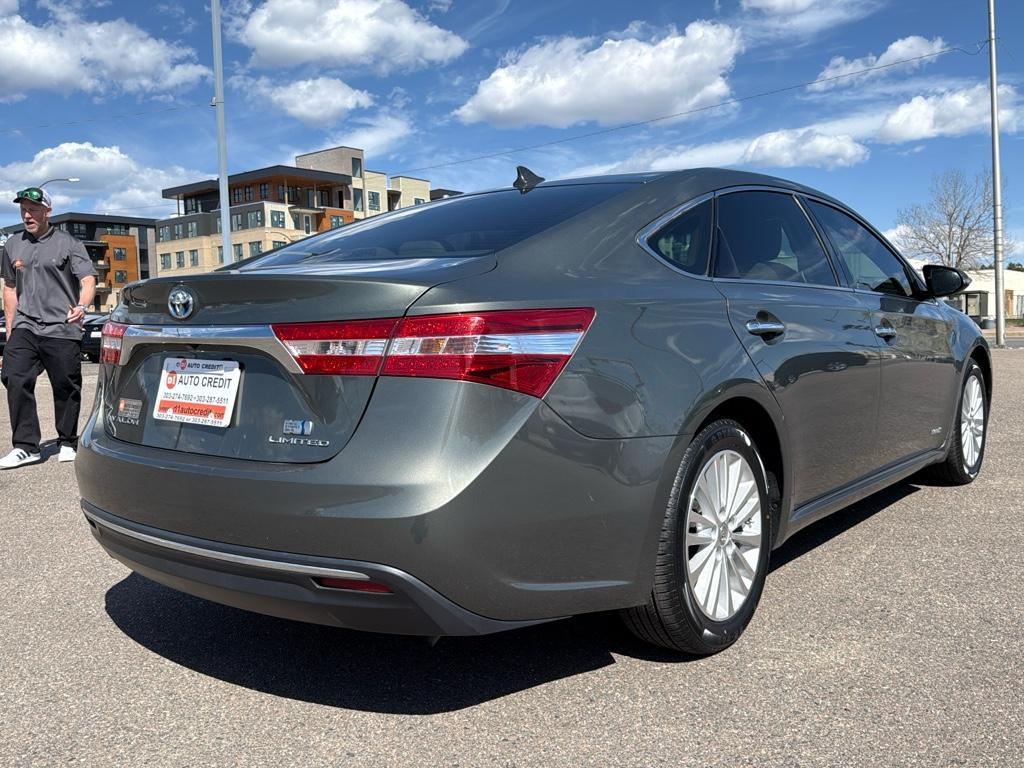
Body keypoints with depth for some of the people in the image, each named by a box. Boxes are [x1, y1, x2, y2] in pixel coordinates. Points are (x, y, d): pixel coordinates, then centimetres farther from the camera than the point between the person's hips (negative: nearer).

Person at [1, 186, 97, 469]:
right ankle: (26, 447, -6)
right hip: (24, 328, 3)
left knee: (66, 388, 1)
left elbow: (88, 281, -6)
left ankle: (68, 443, 16)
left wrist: (81, 306, -27)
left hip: (62, 329, -3)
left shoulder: (68, 243, 3)